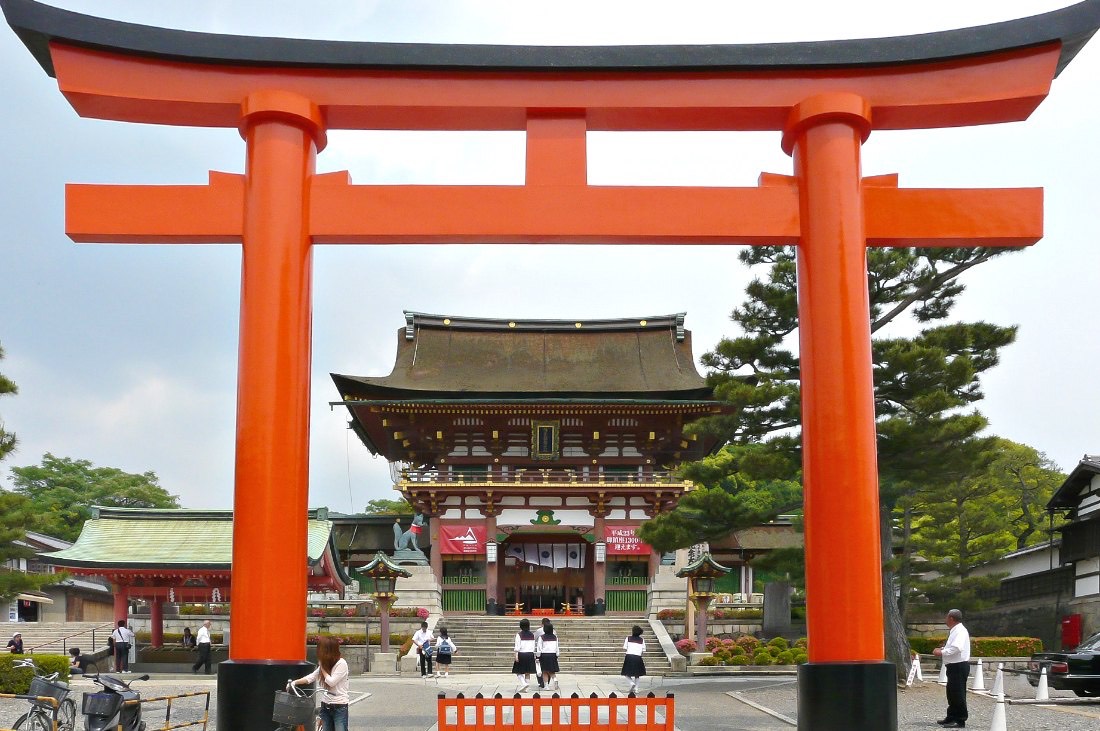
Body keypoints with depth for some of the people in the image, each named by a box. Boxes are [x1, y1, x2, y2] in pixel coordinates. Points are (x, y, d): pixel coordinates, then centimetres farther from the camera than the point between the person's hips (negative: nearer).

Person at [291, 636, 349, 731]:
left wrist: (322, 668, -8)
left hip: (339, 708, -7)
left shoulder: (341, 664, -15)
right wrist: (295, 682, -2)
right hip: (325, 706, 7)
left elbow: (331, 682, -18)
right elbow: (311, 677, 9)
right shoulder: (325, 663, 9)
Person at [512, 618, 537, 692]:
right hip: (530, 654, 4)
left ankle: (523, 684, -18)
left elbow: (517, 646, -12)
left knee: (519, 672, 2)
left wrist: (516, 655, -11)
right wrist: (532, 654, 16)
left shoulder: (519, 634, -9)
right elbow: (533, 646, 9)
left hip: (522, 654, -4)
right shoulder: (532, 635, 5)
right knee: (528, 672, 10)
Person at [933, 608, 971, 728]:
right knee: (952, 693, 17)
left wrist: (942, 652, -21)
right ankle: (951, 717, 27)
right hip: (954, 666, 11)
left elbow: (957, 648, -29)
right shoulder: (955, 631, 16)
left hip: (959, 666, -11)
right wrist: (943, 649, 11)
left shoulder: (960, 631, -16)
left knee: (958, 694, -5)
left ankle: (960, 721, 0)